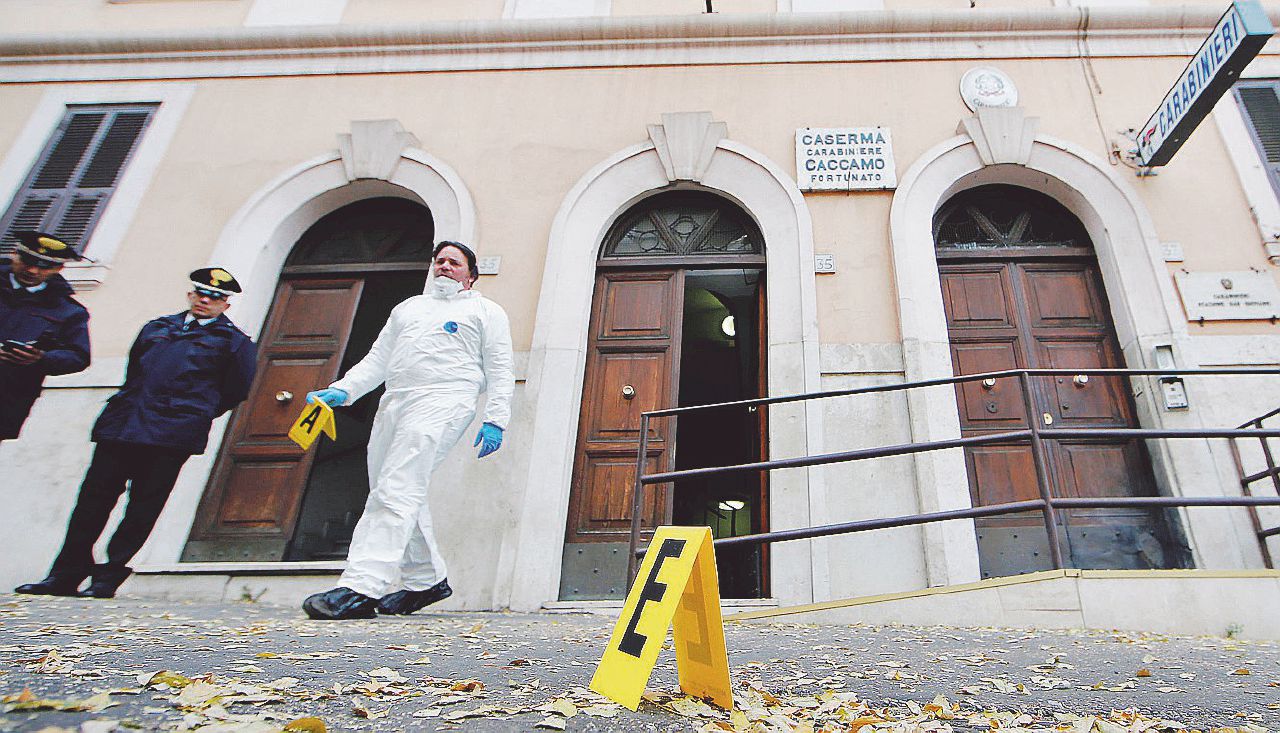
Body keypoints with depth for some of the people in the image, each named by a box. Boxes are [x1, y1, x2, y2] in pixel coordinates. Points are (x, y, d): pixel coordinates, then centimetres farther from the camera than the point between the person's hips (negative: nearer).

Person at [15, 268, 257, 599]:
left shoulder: (234, 341, 9)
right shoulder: (155, 328, 23)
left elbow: (236, 390, 6)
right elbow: (133, 370, 29)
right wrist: (132, 407, 18)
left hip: (172, 434, -4)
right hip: (122, 424, 4)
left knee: (144, 504, -3)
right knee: (94, 496, 3)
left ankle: (109, 576, 6)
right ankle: (66, 574, 12)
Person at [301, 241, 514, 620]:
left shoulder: (484, 310, 13)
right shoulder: (409, 307, 30)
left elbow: (499, 370, 3)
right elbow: (377, 359, 24)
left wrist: (495, 420, -9)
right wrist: (343, 389, 8)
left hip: (443, 401, -7)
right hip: (393, 403, 7)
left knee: (397, 490, -19)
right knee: (391, 494, 6)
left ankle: (361, 587, -24)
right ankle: (427, 579, 18)